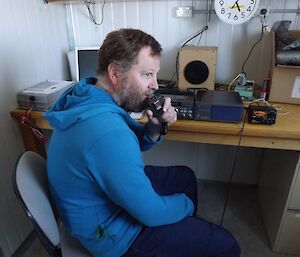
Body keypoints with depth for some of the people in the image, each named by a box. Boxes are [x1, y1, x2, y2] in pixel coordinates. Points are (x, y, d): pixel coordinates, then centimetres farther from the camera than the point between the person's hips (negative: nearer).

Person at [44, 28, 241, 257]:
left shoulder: (89, 96, -8)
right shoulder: (108, 132, -38)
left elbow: (130, 145, 5)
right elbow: (151, 213, -27)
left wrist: (154, 128, -16)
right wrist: (187, 204, -7)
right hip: (111, 230, -8)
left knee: (185, 176, 23)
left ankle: (190, 234, 47)